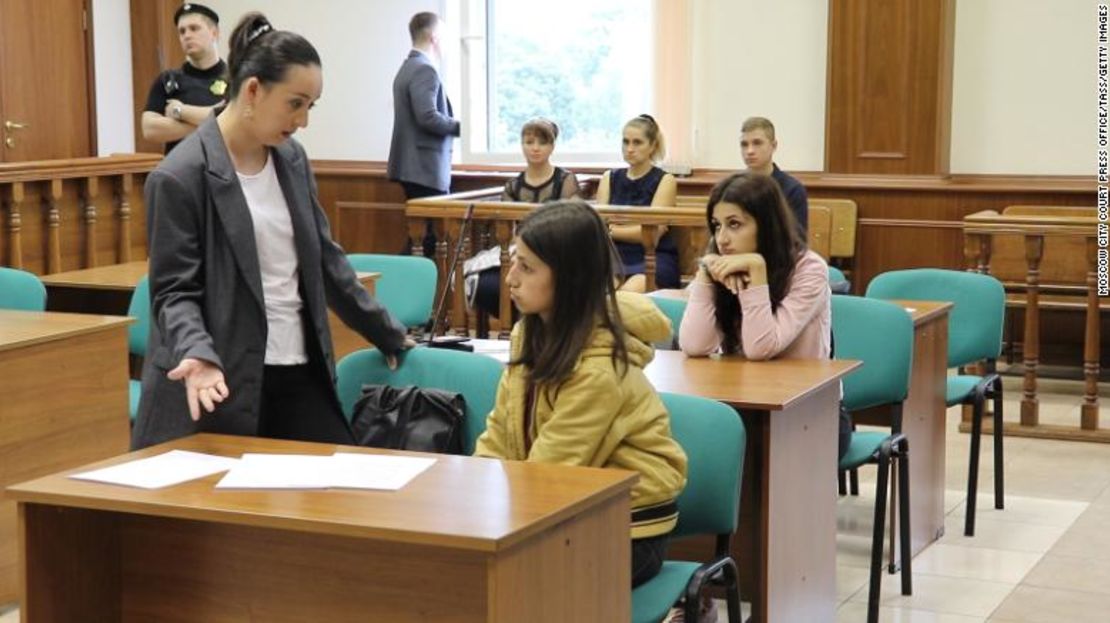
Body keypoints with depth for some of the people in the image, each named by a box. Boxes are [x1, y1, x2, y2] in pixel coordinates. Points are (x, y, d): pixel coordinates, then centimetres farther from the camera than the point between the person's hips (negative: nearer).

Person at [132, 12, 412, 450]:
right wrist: (198, 355, -30)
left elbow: (324, 257, 18)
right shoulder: (180, 177, -12)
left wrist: (386, 333, 21)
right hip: (226, 384, -7)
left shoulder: (292, 159, 10)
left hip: (299, 372, 7)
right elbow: (174, 290, -12)